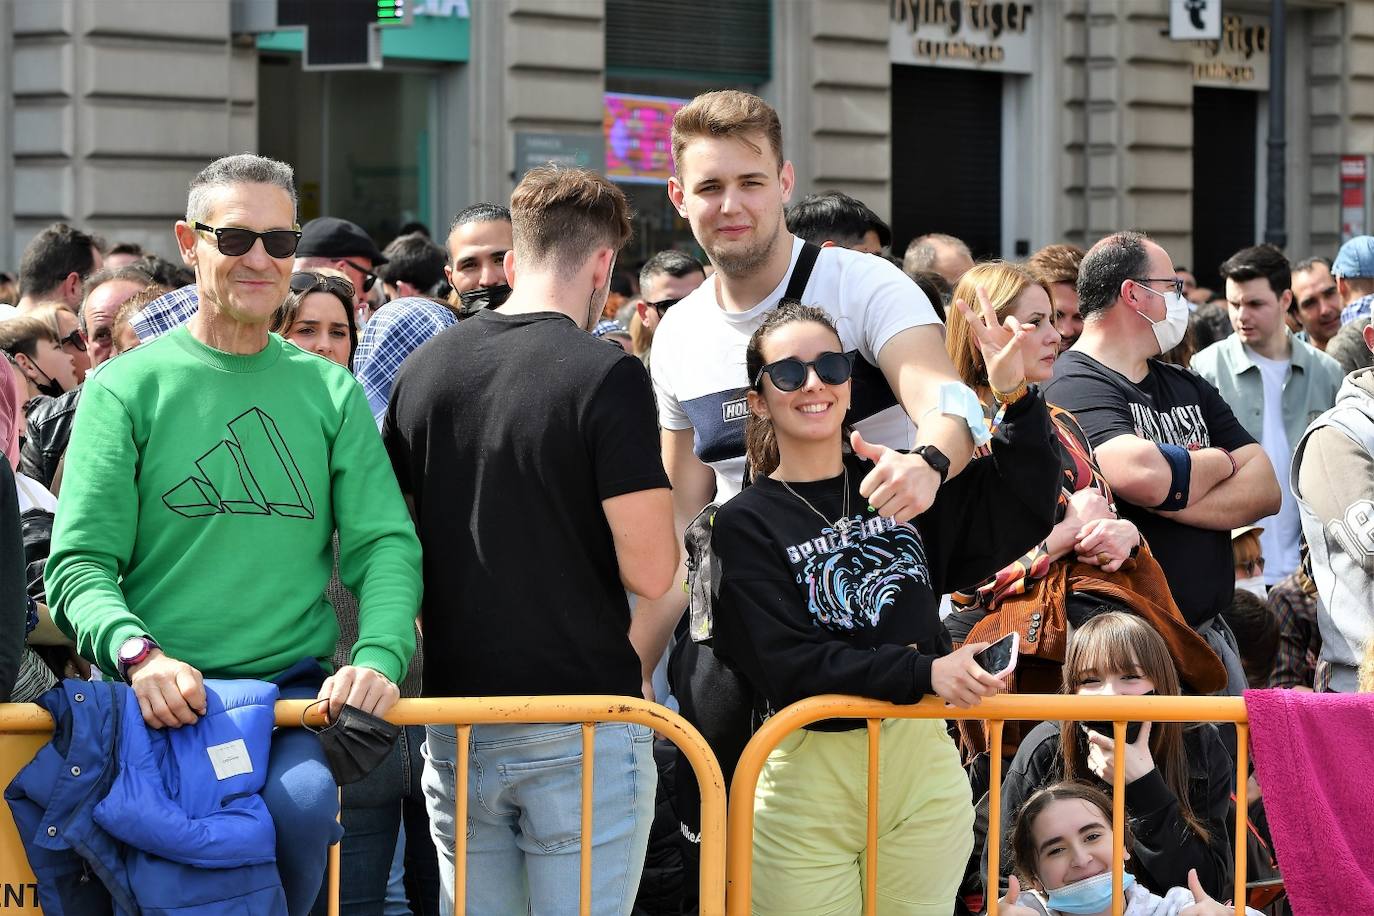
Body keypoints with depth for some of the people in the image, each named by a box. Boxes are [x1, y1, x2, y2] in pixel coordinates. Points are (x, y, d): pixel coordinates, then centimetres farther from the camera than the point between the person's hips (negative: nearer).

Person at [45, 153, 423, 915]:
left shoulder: (329, 391, 14)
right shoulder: (127, 386, 6)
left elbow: (385, 545, 8)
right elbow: (80, 563, 0)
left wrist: (378, 656, -13)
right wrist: (137, 653, -20)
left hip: (296, 687, 2)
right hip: (159, 700, -2)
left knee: (303, 801, -30)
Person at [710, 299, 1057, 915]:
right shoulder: (745, 525, -3)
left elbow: (1024, 516, 5)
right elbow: (787, 664, -13)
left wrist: (1016, 396, -7)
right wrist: (924, 672, -20)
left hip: (923, 770, 3)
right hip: (807, 777, -3)